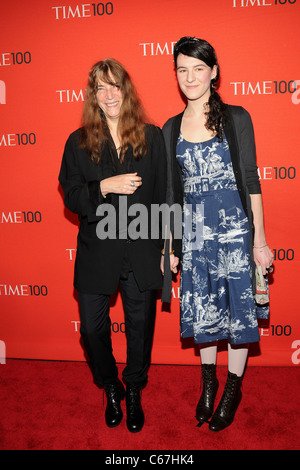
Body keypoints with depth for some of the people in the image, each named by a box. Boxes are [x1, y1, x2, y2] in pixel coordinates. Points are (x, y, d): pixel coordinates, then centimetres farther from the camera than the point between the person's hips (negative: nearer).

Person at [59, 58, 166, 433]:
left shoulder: (152, 137, 1)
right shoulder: (78, 142, 2)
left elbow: (164, 195, 1)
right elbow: (70, 197, -1)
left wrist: (168, 246, -2)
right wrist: (105, 187, -19)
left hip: (142, 252, 0)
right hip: (96, 252, 1)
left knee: (140, 326, 13)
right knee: (93, 329, 8)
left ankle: (134, 391, 40)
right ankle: (111, 389, 38)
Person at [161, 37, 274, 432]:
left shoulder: (235, 118, 0)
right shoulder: (171, 128, 8)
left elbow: (250, 180, -2)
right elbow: (172, 191, 9)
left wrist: (260, 239, -6)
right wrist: (170, 247, 9)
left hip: (234, 227, -2)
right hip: (194, 232, 3)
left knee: (238, 310, 6)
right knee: (202, 310, 12)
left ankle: (233, 390, 29)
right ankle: (208, 382, 35)